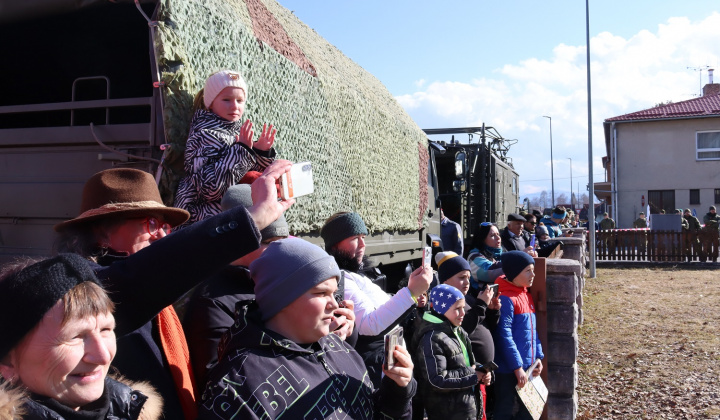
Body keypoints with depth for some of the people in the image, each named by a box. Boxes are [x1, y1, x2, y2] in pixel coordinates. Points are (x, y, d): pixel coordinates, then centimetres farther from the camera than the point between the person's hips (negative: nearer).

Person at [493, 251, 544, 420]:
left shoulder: (527, 295, 10)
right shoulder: (506, 299, -18)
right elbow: (504, 336, -20)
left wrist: (538, 357, 9)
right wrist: (517, 367, -19)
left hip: (528, 366, 8)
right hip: (509, 369, -8)